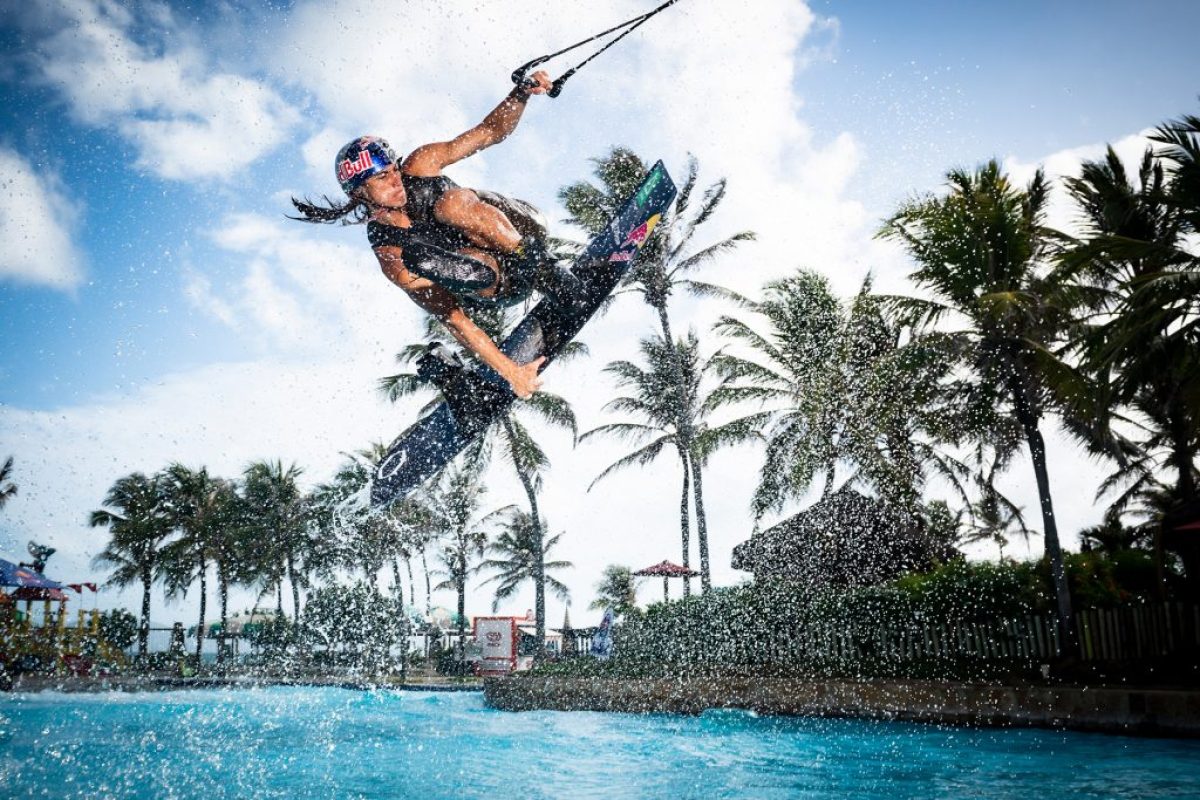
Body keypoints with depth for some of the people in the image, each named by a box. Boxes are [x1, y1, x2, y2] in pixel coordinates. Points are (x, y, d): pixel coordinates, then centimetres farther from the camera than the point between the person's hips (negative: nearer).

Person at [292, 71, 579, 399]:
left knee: (452, 202, -28)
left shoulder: (419, 164, -8)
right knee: (420, 259, -33)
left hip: (522, 226, 2)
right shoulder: (391, 258, -15)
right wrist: (509, 371, -22)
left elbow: (491, 131, -5)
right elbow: (454, 320, -17)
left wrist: (521, 94, -25)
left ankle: (545, 269, -22)